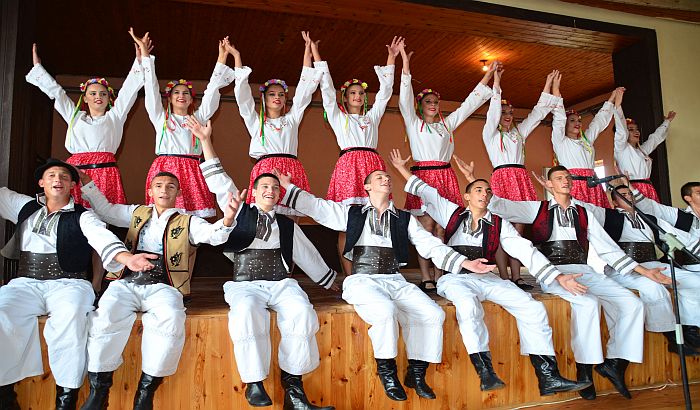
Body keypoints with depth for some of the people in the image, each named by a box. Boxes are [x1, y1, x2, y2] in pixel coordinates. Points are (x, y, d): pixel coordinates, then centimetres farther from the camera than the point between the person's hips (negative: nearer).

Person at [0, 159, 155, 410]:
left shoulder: (82, 216, 5)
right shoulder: (25, 207, 20)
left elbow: (102, 237, -14)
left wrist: (126, 257, -33)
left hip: (68, 283, -3)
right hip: (26, 283, 3)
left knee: (69, 315, -35)